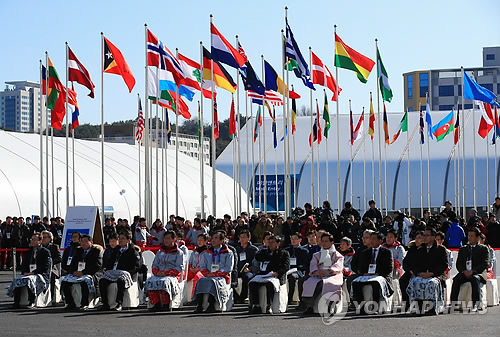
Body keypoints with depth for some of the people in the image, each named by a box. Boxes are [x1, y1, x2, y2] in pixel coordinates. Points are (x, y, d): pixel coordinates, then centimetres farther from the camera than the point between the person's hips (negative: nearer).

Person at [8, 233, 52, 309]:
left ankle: (31, 302, -34)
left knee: (29, 279, -37)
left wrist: (33, 272, -16)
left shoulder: (45, 252, 1)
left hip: (41, 275, -6)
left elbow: (46, 268, -8)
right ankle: (16, 303, -28)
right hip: (28, 274, 6)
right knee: (17, 280, -24)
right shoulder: (29, 251, 21)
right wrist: (24, 272, -3)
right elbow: (23, 265, 20)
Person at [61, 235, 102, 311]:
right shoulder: (78, 251, 22)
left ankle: (84, 304, -33)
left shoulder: (96, 251, 3)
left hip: (90, 274, -6)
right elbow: (72, 264, 20)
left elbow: (97, 266, -9)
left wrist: (83, 272, -17)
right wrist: (73, 272, -5)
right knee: (64, 281, -20)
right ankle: (70, 304, -14)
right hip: (76, 273, 6)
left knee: (84, 281, -39)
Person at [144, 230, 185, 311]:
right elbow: (154, 265, 22)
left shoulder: (179, 253, 9)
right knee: (150, 281, -29)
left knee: (164, 282, -39)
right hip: (159, 275, 4)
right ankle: (156, 304, -33)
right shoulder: (160, 252, 25)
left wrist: (165, 273, -14)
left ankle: (166, 305, -34)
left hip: (172, 276, -4)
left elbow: (179, 268, -2)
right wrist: (157, 272, -4)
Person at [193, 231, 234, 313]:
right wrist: (208, 273, -5)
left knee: (212, 281, -38)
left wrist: (214, 274, -11)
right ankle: (199, 305, -39)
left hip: (221, 277, -3)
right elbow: (202, 267, 18)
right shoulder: (207, 253, 25)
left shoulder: (228, 253, 12)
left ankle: (211, 305, -43)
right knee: (201, 281, -32)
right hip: (209, 276, 3)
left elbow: (228, 268, 0)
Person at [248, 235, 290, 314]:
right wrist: (270, 255, 10)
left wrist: (277, 273, -13)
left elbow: (286, 267, 4)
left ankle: (268, 306, -35)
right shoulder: (264, 252, 30)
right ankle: (256, 306, -24)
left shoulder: (284, 253, 19)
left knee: (270, 284, -38)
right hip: (262, 275, 4)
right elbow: (257, 257, 8)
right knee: (252, 284, -27)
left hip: (275, 276, -4)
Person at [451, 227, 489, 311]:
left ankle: (475, 305, -43)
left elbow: (485, 264, -2)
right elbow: (458, 264, 13)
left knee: (475, 279, -38)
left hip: (478, 273, -3)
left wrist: (472, 271, -17)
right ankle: (453, 303, -34)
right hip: (465, 272, 3)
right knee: (456, 279, -29)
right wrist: (464, 271, -10)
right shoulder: (462, 249, 23)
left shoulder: (483, 248, 12)